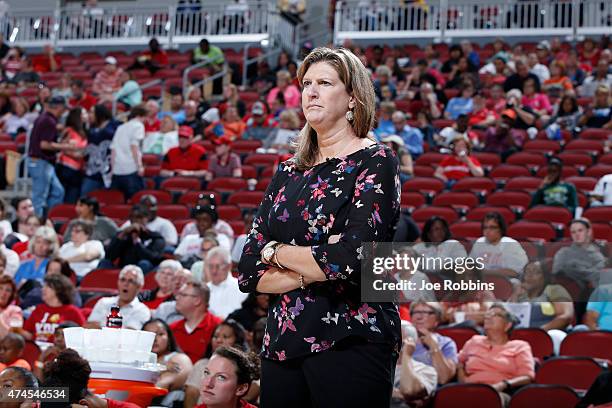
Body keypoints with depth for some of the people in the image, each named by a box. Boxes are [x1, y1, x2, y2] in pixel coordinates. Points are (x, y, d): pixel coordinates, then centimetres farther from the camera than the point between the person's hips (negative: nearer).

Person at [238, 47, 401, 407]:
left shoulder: (375, 162, -5)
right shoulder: (288, 173, 12)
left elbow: (350, 259, -19)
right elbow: (249, 272, 7)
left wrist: (277, 251, -4)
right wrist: (309, 274, -11)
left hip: (351, 342, -6)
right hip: (283, 341, 6)